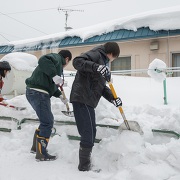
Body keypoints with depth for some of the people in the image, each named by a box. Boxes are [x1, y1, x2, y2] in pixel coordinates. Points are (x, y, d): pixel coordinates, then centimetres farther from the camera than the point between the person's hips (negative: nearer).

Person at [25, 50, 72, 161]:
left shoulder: (57, 64, 24)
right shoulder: (56, 57, -5)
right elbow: (43, 60, -27)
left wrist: (60, 96, 21)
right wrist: (54, 75, -32)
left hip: (35, 93, 11)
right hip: (38, 93, -11)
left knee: (47, 121, 20)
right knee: (47, 122, -4)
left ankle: (36, 147, 31)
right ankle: (41, 154, 5)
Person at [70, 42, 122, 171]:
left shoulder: (103, 62, 23)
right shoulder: (96, 54, -4)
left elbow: (101, 87, 21)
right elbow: (77, 61, -22)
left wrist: (112, 98, 8)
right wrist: (96, 67, -33)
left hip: (88, 101, 10)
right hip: (82, 99, -10)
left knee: (91, 133, 18)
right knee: (88, 134, -7)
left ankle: (87, 162, 30)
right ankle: (84, 166, 4)